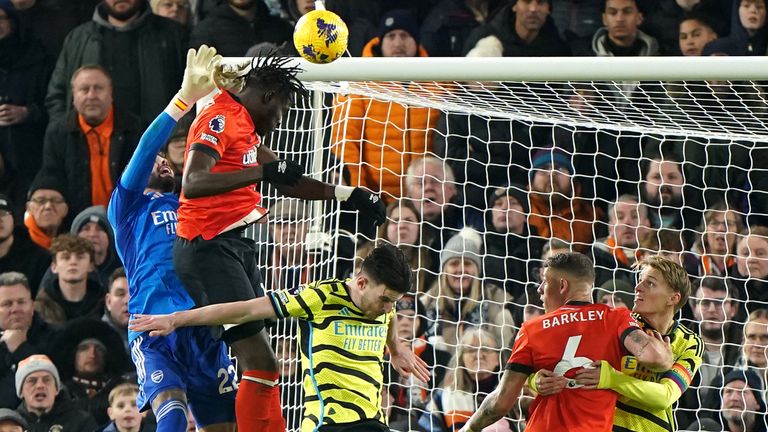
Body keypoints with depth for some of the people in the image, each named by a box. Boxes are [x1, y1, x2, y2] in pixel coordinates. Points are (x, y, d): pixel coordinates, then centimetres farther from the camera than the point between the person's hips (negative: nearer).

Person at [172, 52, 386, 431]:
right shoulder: (219, 119, -13)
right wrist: (261, 172, -32)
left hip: (235, 246, 11)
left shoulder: (243, 123, 17)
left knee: (260, 364, 12)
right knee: (260, 365, -14)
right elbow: (192, 184, -29)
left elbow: (285, 182, 30)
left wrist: (347, 194, 28)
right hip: (210, 247, -11)